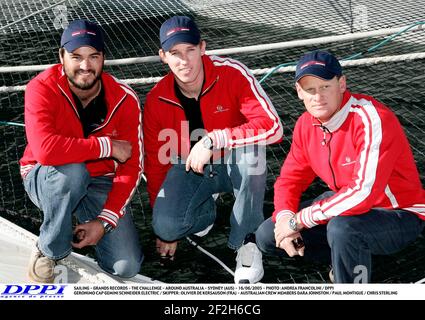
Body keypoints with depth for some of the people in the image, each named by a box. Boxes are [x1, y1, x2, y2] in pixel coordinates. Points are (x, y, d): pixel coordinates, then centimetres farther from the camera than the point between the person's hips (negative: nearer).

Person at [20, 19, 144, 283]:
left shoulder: (125, 100, -12)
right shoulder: (42, 88, -21)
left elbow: (131, 167, -12)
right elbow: (45, 150, -38)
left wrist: (104, 220, -22)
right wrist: (107, 146, -29)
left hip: (100, 183, 3)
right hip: (46, 178, -2)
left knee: (127, 267, -14)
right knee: (72, 171, -40)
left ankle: (88, 225, 18)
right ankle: (50, 251, -13)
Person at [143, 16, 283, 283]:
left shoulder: (232, 74, -22)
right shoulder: (156, 101, -12)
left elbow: (273, 127, -33)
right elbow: (154, 162, -1)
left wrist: (212, 141, -40)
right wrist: (165, 228, 2)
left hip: (235, 165, -2)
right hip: (191, 169, 2)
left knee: (251, 147, -37)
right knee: (167, 226, -25)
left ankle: (246, 243, -19)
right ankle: (205, 206, 15)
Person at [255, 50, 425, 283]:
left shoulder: (371, 119, -28)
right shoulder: (306, 124, -4)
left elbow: (364, 193, -35)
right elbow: (290, 179, 6)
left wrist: (299, 220, -28)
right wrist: (285, 217, -16)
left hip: (400, 214, -8)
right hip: (349, 205, 8)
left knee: (340, 228, -39)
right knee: (267, 236, 1)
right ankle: (351, 257, 9)